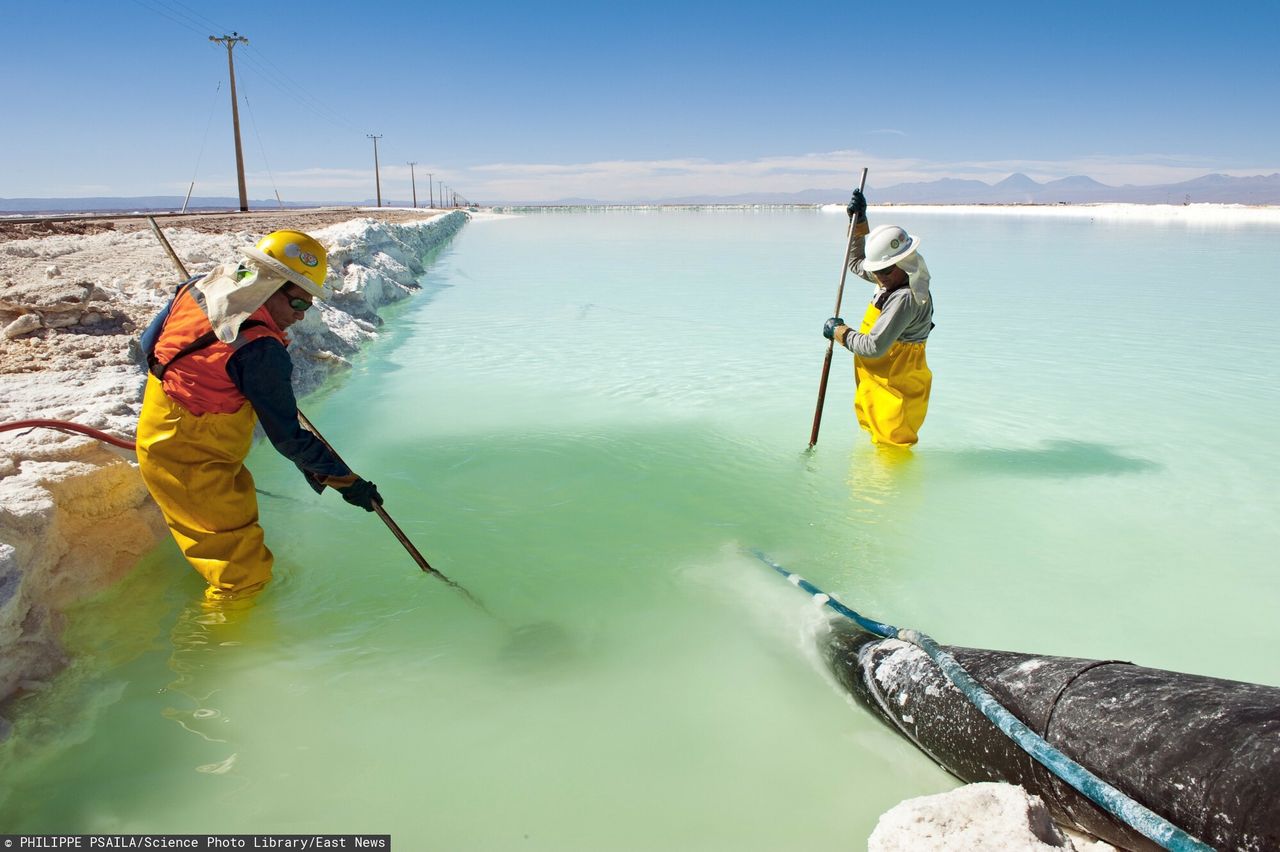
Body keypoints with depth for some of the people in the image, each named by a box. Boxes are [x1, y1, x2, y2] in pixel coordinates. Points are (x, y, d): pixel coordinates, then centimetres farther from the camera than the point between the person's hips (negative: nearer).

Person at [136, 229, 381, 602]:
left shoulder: (198, 288, -6)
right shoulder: (260, 350, -31)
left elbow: (149, 342, 10)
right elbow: (288, 437, -25)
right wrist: (346, 481, -16)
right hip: (192, 464, -10)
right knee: (245, 571, -1)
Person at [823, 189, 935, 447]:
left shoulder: (905, 299, -27)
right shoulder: (895, 279, 4)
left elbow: (873, 347, -31)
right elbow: (857, 263, 23)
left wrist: (838, 331, -15)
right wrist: (858, 220, 13)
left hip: (896, 389, -10)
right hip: (877, 383, 11)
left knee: (892, 447, -2)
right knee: (876, 437, 24)